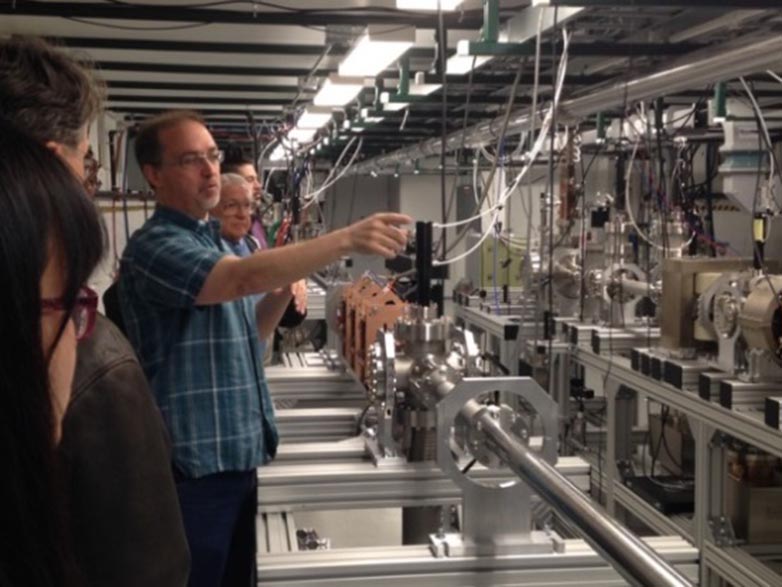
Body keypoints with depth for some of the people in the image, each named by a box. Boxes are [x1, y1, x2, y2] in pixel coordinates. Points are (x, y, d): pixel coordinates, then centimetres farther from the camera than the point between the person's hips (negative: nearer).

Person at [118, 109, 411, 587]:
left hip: (237, 456, 9)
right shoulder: (155, 246, -16)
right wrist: (347, 240, -40)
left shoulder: (218, 242, 13)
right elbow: (244, 278, -33)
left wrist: (284, 293, 2)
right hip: (192, 466, -9)